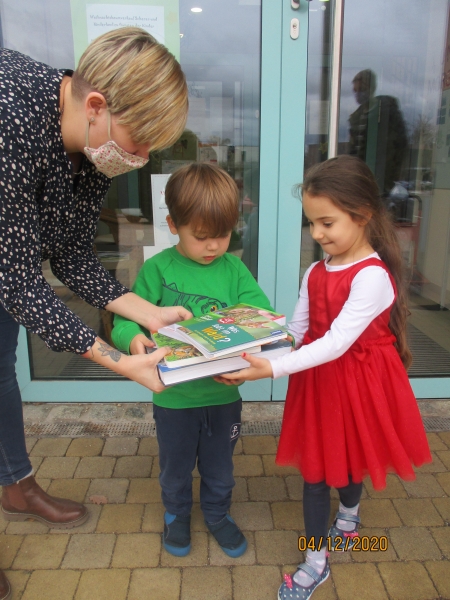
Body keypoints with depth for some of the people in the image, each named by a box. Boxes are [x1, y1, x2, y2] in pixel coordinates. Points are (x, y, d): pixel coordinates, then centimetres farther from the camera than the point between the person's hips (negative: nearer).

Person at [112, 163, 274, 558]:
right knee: (176, 465, 24)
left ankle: (218, 514, 51)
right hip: (174, 396, -1)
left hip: (224, 393, 1)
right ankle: (177, 515, 52)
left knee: (219, 465, 24)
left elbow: (264, 314, -10)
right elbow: (124, 320, -11)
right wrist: (133, 337, -34)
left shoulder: (234, 269, -6)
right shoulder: (157, 269, -12)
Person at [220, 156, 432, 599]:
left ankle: (348, 515, 52)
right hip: (317, 380, 6)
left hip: (357, 383, -5)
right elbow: (295, 332, 0)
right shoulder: (315, 272, 0)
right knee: (315, 468, 13)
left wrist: (273, 370, -37)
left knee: (348, 461, 17)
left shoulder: (373, 276, -23)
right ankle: (316, 562, 36)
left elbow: (337, 342, -30)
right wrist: (254, 361, -16)